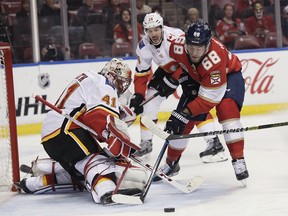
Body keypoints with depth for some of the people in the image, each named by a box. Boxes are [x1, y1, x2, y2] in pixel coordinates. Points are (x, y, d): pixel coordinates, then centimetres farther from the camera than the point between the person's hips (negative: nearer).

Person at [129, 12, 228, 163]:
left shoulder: (175, 37, -35)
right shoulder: (144, 47, -14)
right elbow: (141, 73, -5)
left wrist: (172, 81, -31)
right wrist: (138, 95, -14)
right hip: (168, 69, 7)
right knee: (149, 99, -2)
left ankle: (214, 144, -26)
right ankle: (145, 143, 14)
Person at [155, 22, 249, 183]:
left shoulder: (215, 58, -42)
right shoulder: (178, 46, -28)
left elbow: (209, 98, -37)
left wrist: (185, 113, -40)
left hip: (229, 74, -5)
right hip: (197, 78, 5)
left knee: (227, 108, -32)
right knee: (182, 121, 1)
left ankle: (238, 160, -29)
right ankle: (171, 164, 22)